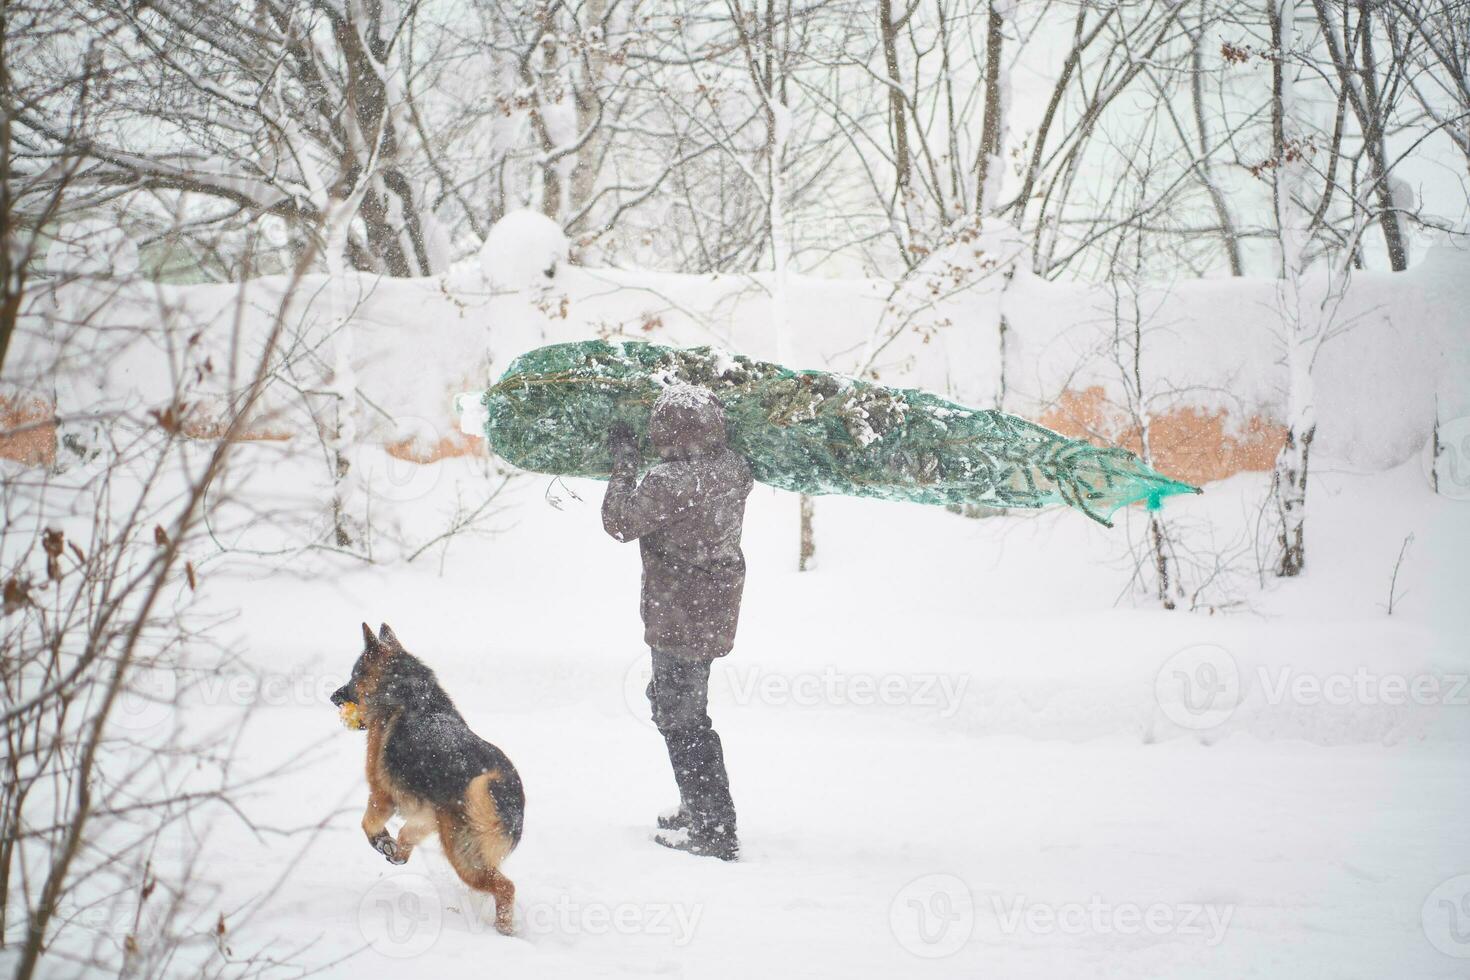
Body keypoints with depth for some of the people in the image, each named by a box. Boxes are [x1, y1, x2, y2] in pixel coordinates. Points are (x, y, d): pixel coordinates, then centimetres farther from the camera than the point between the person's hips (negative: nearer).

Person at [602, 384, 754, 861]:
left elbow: (620, 523, -12)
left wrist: (624, 463, -3)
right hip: (716, 610, 9)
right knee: (669, 702, 24)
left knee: (682, 719, -1)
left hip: (681, 616, -9)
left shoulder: (669, 482, -24)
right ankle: (702, 809, 33)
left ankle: (715, 832, 0)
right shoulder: (734, 470, 0)